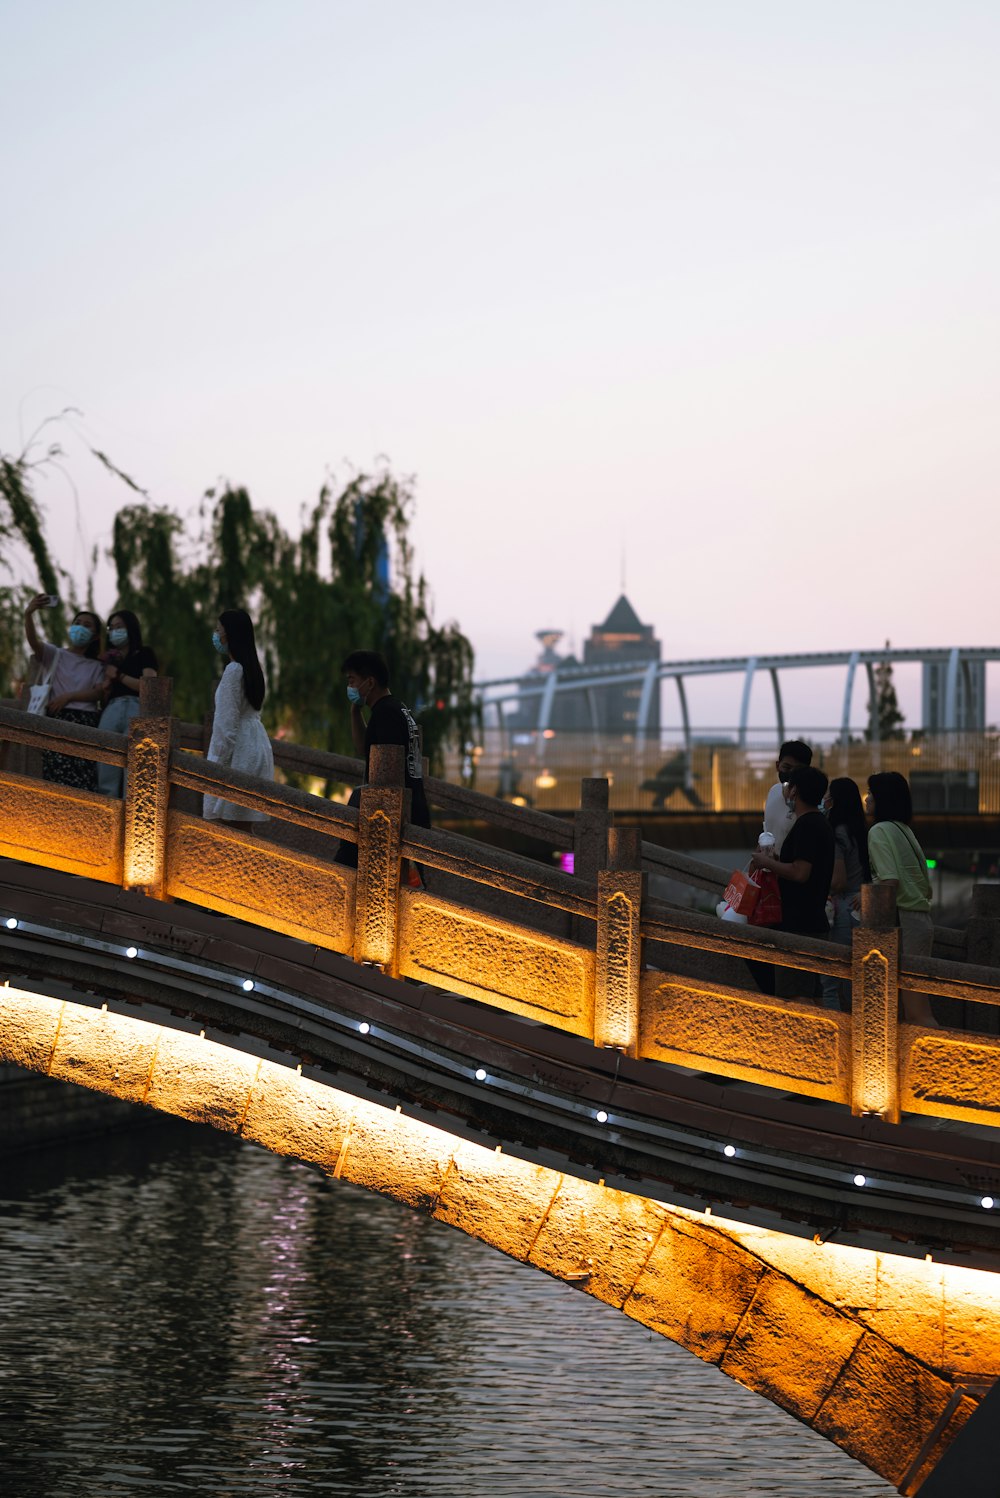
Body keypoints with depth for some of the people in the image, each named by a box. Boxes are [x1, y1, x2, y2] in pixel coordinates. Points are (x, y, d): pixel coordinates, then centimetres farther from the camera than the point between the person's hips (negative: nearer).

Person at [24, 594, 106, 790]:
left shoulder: (96, 667, 20)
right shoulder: (55, 655, 12)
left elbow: (98, 693, 4)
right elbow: (33, 641, -7)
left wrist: (69, 696, -10)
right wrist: (29, 614, -26)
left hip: (86, 724, 2)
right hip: (58, 720, -2)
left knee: (83, 777, -11)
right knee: (57, 774, -15)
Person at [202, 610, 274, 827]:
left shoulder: (234, 670, -14)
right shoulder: (252, 668, 14)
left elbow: (228, 721, -17)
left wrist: (220, 761, -15)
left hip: (238, 751, -9)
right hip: (256, 747, 9)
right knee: (244, 827, 10)